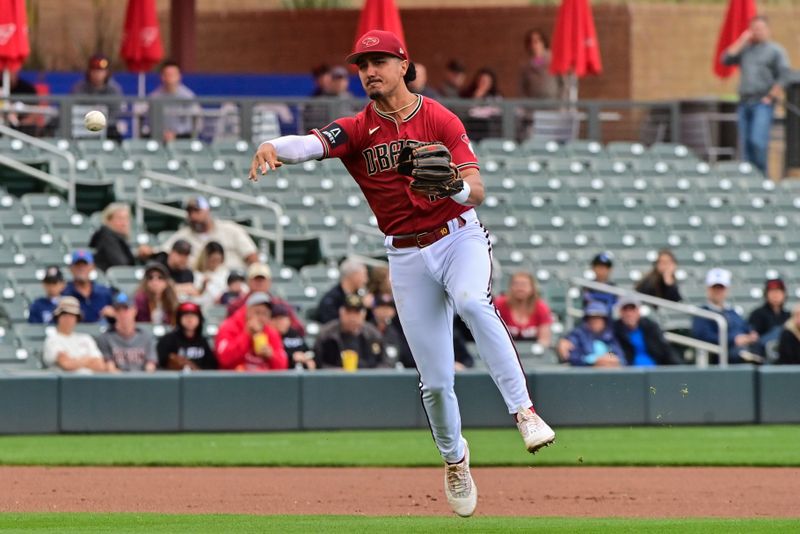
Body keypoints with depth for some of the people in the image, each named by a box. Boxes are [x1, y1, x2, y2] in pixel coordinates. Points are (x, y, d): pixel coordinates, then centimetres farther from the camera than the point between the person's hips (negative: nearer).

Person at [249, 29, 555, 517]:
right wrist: (274, 148, -45)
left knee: (471, 300, -37)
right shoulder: (357, 130, -1)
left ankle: (524, 410, -38)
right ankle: (454, 457, 32)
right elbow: (313, 143, -23)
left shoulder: (441, 120, -4)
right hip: (408, 256, 2)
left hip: (459, 236, -2)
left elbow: (477, 191, -12)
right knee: (436, 380, 4)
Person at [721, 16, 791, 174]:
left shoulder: (775, 50, 3)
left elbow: (783, 75, -4)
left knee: (758, 141, -17)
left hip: (763, 103, -5)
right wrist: (742, 42, 4)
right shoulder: (745, 49, 17)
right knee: (746, 143, 1)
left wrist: (770, 97, -9)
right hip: (745, 102, 5)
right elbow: (726, 60, 6)